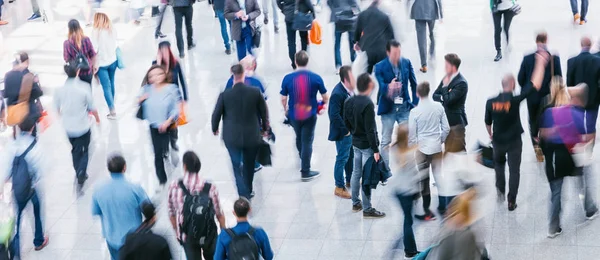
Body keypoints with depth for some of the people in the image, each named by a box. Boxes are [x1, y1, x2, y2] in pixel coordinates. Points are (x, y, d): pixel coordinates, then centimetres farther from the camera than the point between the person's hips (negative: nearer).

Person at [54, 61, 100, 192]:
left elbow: (58, 109, 3)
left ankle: (79, 175, 38)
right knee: (84, 152, 14)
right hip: (83, 127, -3)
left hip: (68, 127, 4)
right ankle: (81, 176, 0)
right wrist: (97, 118, 11)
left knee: (75, 151, 25)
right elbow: (92, 108, -10)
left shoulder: (59, 90, -12)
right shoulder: (84, 88, -21)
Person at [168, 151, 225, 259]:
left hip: (187, 235, 0)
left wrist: (177, 232, 13)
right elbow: (219, 214, -9)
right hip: (208, 233, 0)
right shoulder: (210, 188, -19)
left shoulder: (174, 187, -16)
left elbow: (172, 214, -4)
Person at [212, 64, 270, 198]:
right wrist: (265, 127, 19)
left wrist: (215, 129, 15)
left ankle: (244, 195, -2)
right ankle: (248, 191, 40)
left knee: (237, 167, 8)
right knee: (249, 165, 21)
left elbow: (216, 115, -6)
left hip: (232, 137, -2)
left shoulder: (225, 95, -14)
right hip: (252, 137, 2)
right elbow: (264, 112, 0)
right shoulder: (255, 92, -12)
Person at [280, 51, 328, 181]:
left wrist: (285, 109, 16)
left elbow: (283, 98, -5)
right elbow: (325, 97, -1)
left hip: (294, 115, 2)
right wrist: (324, 105, 22)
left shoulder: (287, 78, -11)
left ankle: (302, 157, 52)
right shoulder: (316, 78, -12)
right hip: (310, 115, -2)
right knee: (307, 141, 5)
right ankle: (305, 172, 7)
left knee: (299, 138, 25)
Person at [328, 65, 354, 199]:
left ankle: (350, 180, 43)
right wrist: (345, 130, -20)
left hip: (351, 129, 9)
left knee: (351, 155, 24)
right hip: (343, 132, -9)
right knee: (342, 158, 3)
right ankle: (339, 187, 17)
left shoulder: (349, 89, -1)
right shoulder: (338, 94, -27)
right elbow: (334, 115, -28)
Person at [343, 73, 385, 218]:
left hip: (355, 143, 8)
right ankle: (367, 209, 5)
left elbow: (346, 122, 12)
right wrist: (375, 150, -19)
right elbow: (370, 130, -23)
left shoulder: (349, 102, 3)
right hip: (367, 145, -8)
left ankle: (355, 203, 28)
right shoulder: (368, 104, -22)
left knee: (356, 173, 18)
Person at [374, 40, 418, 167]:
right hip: (388, 108, -2)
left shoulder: (406, 63, -2)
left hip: (404, 107, 3)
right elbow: (380, 86, -22)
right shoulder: (380, 67, -12)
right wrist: (388, 87, -44)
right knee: (386, 141, 7)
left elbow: (414, 83, 6)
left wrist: (415, 102, 3)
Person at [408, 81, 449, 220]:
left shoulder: (415, 111, -13)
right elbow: (446, 128, 1)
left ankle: (427, 212, 8)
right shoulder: (439, 107, -4)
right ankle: (442, 208, 18)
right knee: (439, 176, 13)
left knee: (424, 179, 5)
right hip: (437, 147, 3)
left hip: (422, 148, -3)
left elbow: (412, 134, -8)